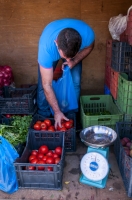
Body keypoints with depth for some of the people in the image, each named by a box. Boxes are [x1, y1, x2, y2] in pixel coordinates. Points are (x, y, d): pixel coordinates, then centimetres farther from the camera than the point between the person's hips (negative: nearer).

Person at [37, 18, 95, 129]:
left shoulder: (88, 34, -40)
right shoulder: (46, 47, -44)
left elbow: (89, 47, -12)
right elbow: (47, 85, -36)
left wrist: (74, 61, -28)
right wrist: (57, 112, -32)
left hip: (75, 51, 2)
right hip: (52, 50, -1)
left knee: (75, 82, -8)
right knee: (43, 84, -10)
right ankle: (43, 117, 12)